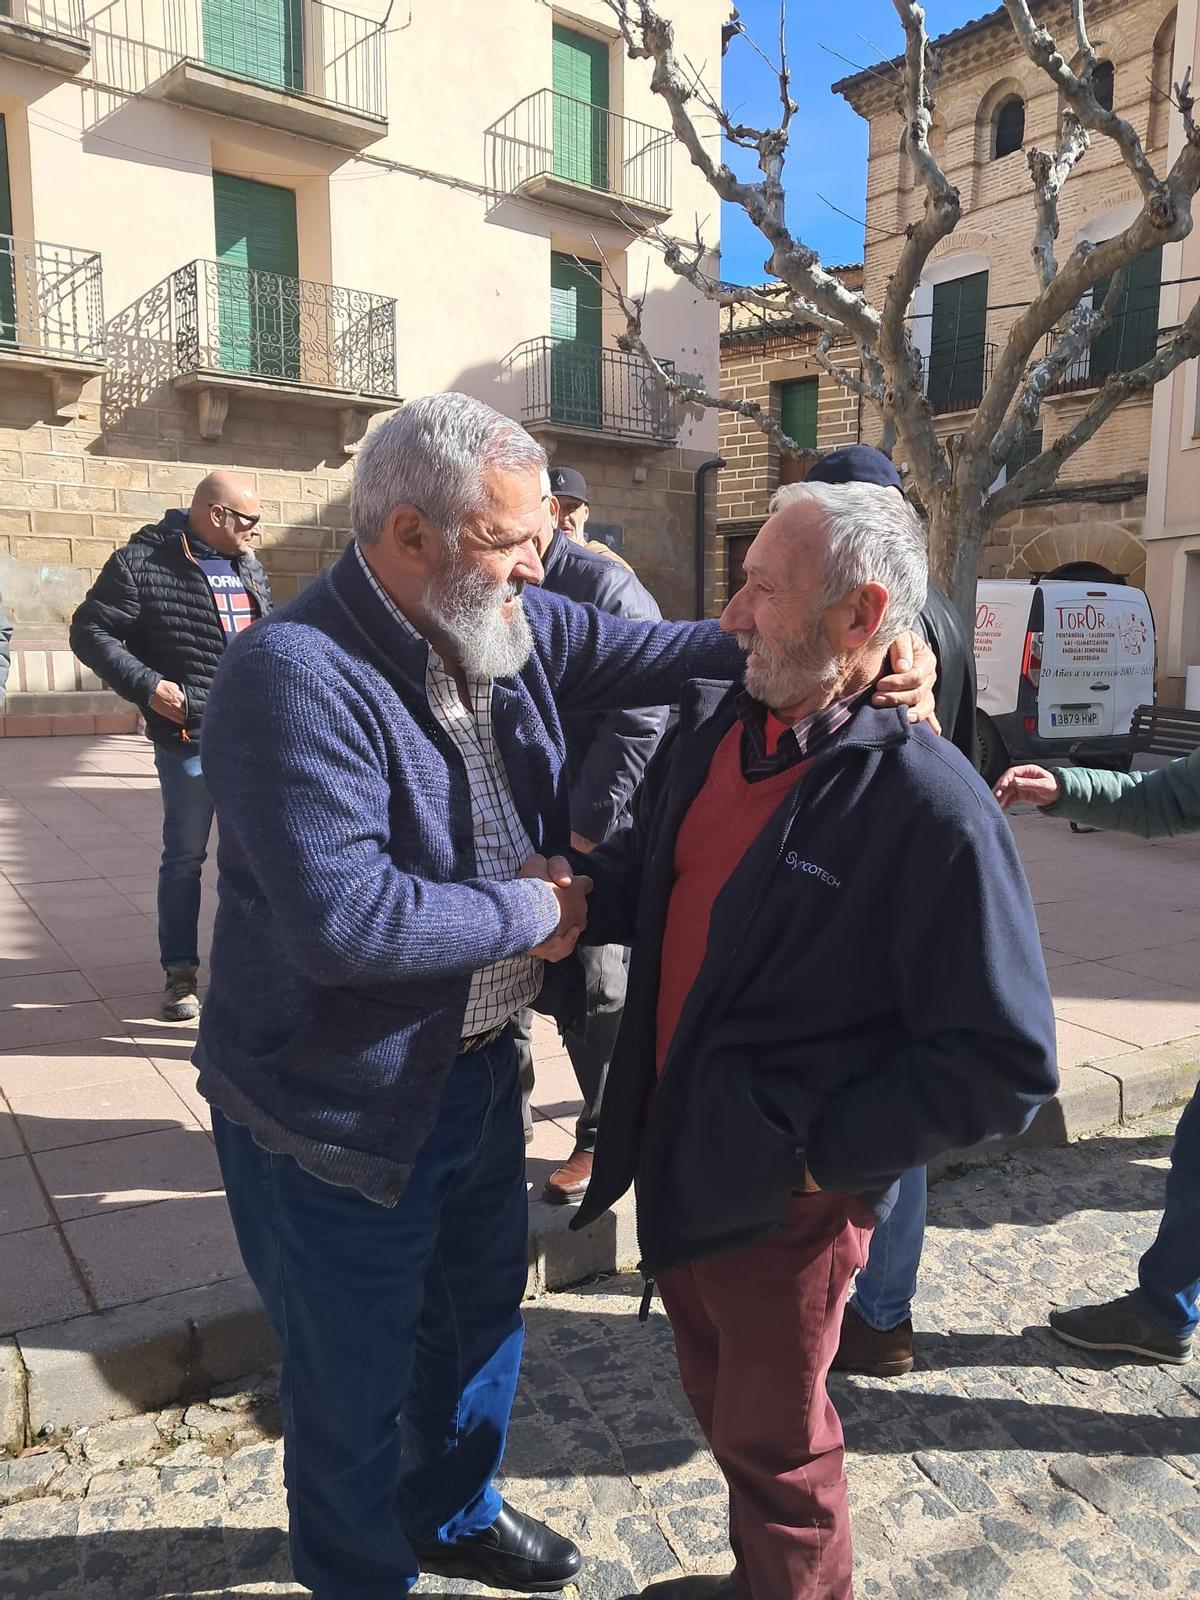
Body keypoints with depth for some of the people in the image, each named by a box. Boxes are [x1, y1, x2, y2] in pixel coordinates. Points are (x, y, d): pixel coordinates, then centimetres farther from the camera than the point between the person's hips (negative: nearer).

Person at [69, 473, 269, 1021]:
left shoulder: (248, 568, 12)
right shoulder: (143, 563, -9)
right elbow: (89, 631, -7)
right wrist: (146, 684, -16)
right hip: (188, 740, -6)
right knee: (185, 857, 6)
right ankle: (181, 970, 20)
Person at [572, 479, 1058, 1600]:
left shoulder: (929, 807, -25)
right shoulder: (708, 723, -2)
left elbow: (1004, 1065, -21)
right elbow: (647, 881, 12)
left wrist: (819, 1152, -18)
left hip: (782, 1201, -7)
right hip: (673, 1160, 7)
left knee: (772, 1444, 18)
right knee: (717, 1397, 29)